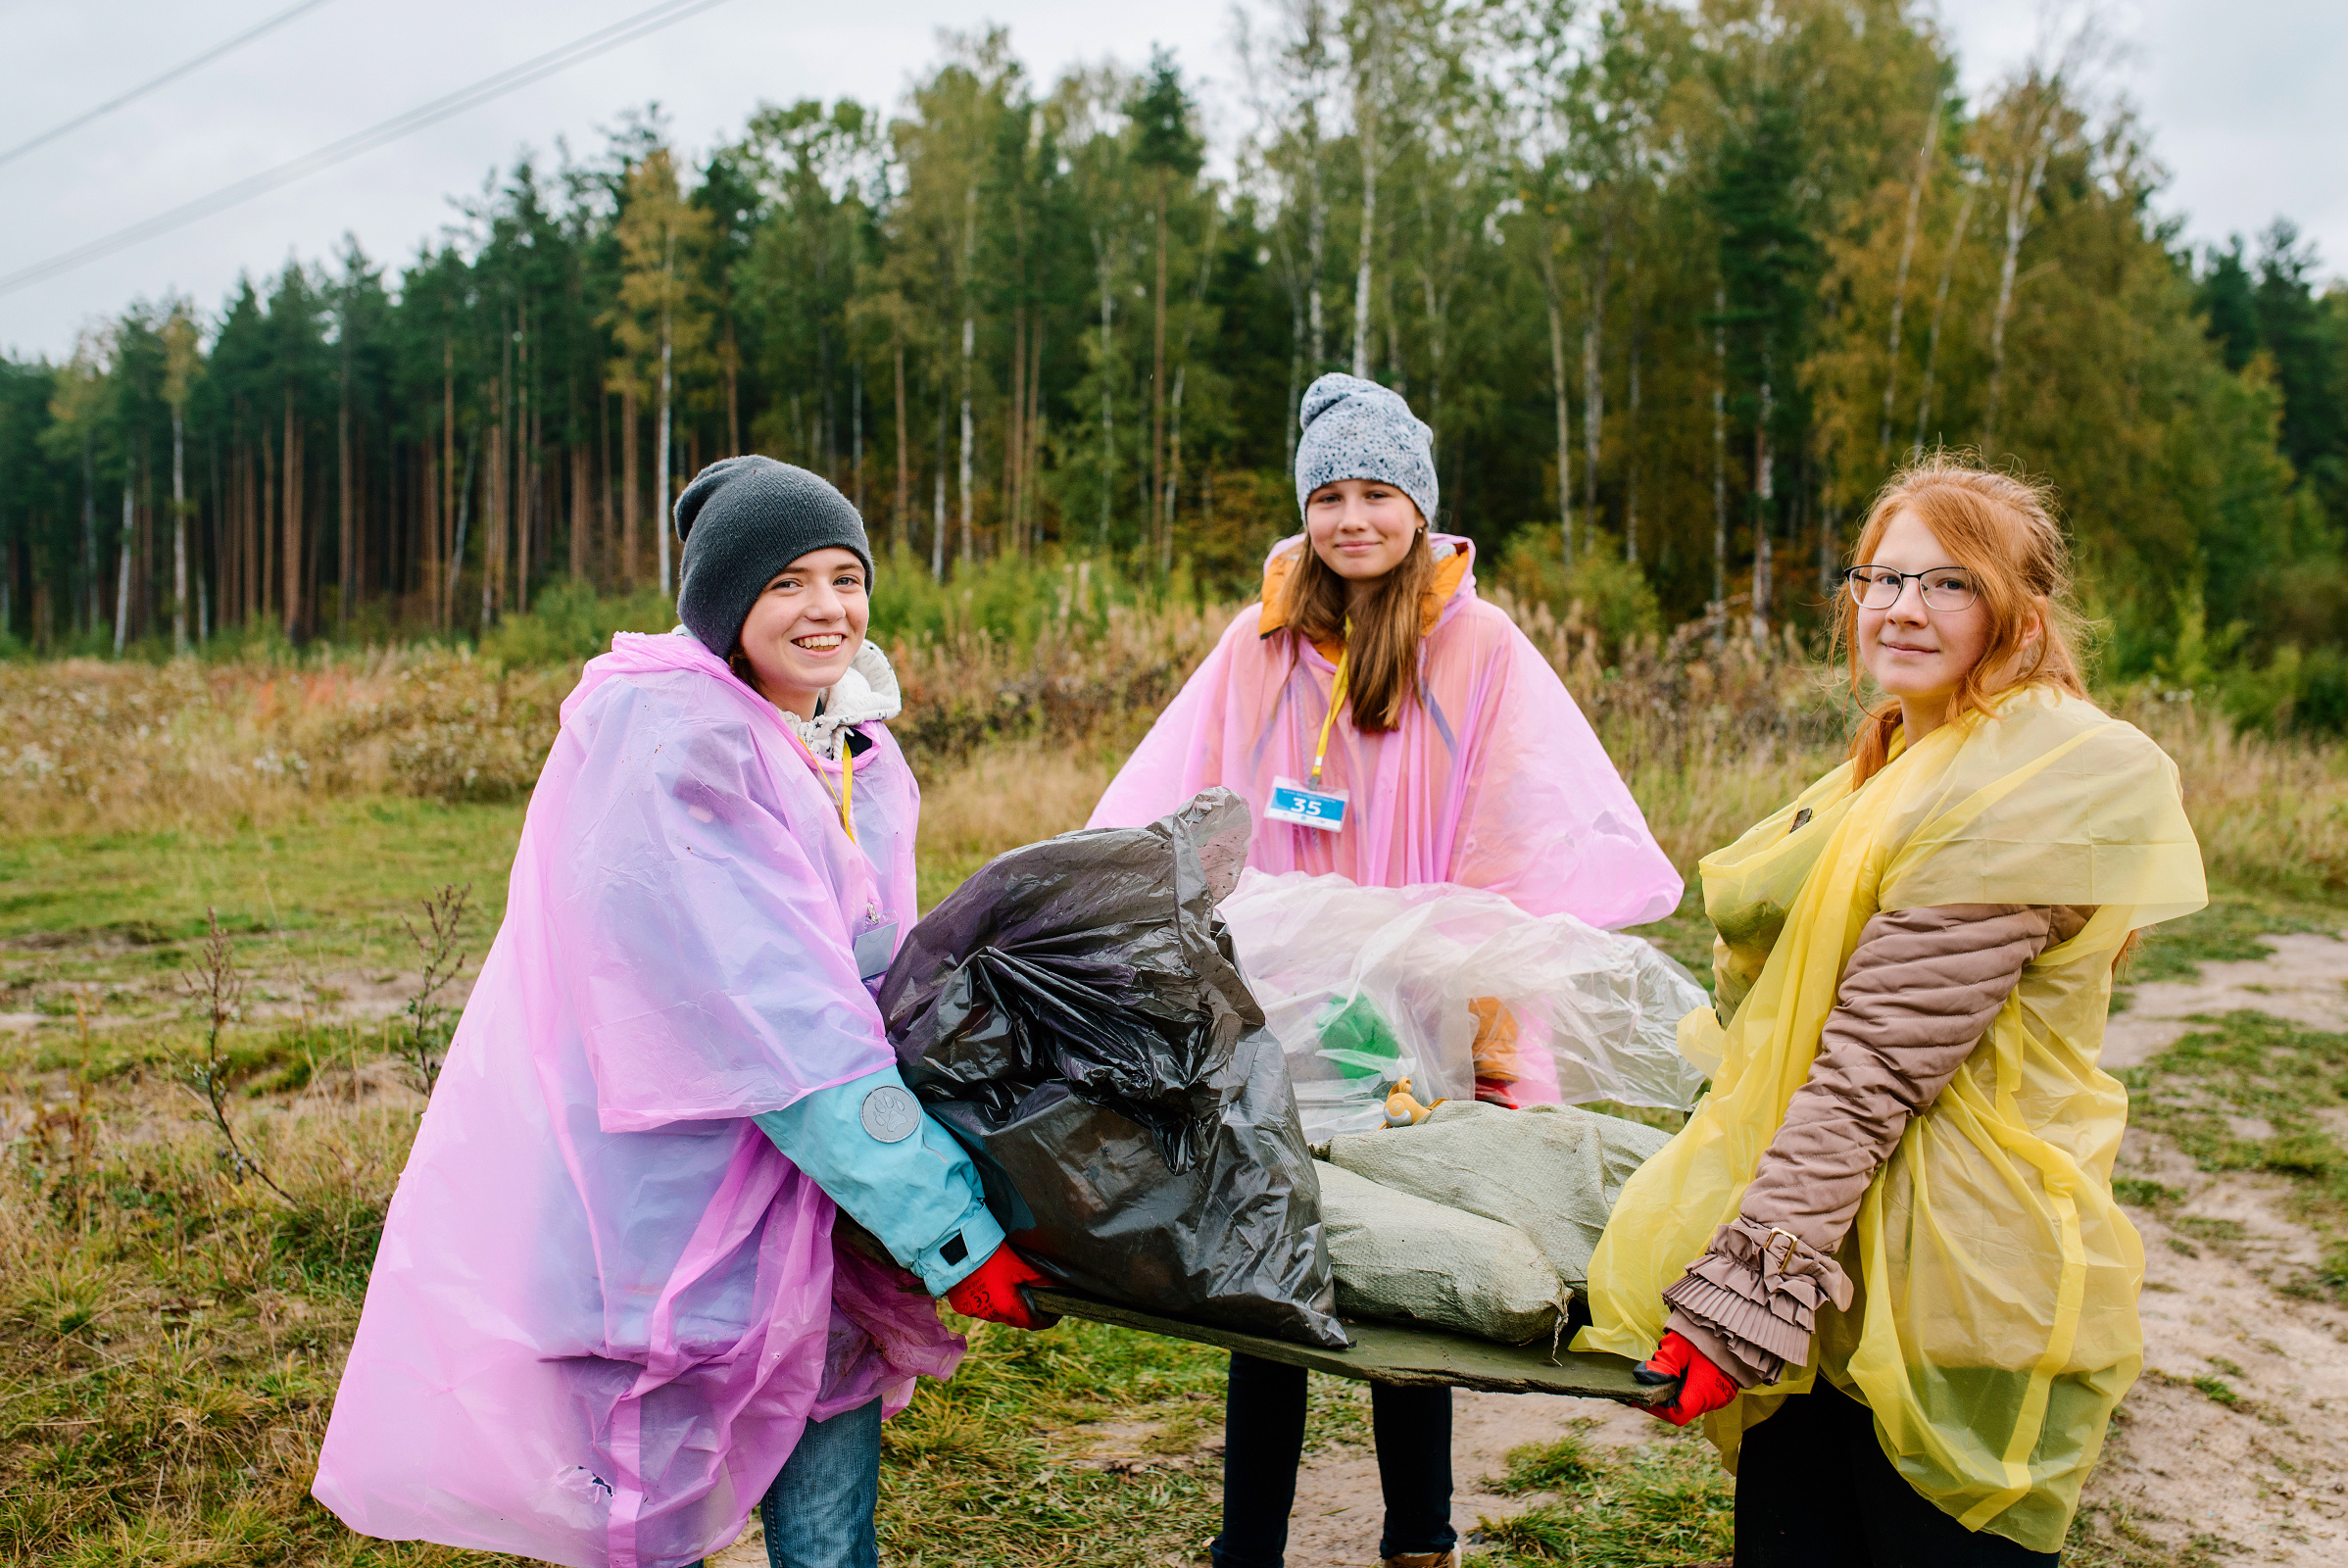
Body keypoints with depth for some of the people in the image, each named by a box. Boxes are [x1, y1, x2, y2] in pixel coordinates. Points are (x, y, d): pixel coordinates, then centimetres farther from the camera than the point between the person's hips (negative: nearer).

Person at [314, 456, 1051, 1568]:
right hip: (651, 1215, -7)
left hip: (795, 1209, 7)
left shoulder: (862, 759, 11)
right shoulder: (660, 738, -16)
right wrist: (950, 1227, -23)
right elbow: (771, 1017, -23)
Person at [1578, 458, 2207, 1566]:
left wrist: (1735, 1297, -22)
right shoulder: (1917, 757, 14)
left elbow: (1877, 1067, -22)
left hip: (1943, 1291, -9)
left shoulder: (2033, 786, -17)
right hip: (1831, 1265, 9)